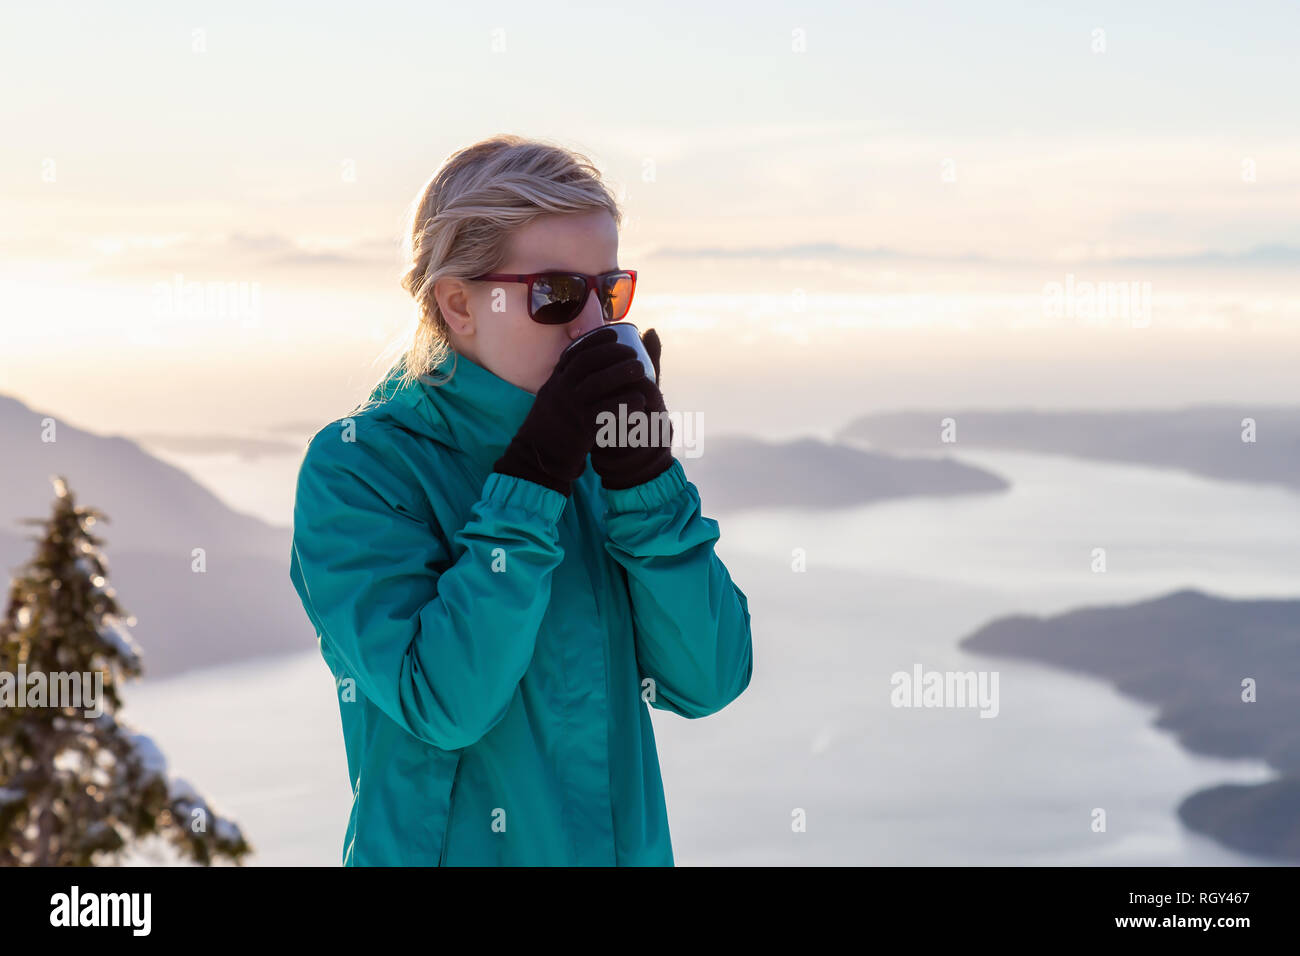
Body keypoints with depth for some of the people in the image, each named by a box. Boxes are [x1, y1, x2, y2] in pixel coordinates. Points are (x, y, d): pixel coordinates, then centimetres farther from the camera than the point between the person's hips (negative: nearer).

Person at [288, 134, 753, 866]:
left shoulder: (591, 443, -1)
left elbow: (707, 683, -7)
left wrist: (646, 476, -16)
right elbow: (440, 705, -24)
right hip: (452, 845, -4)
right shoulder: (355, 467, -14)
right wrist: (532, 483, -24)